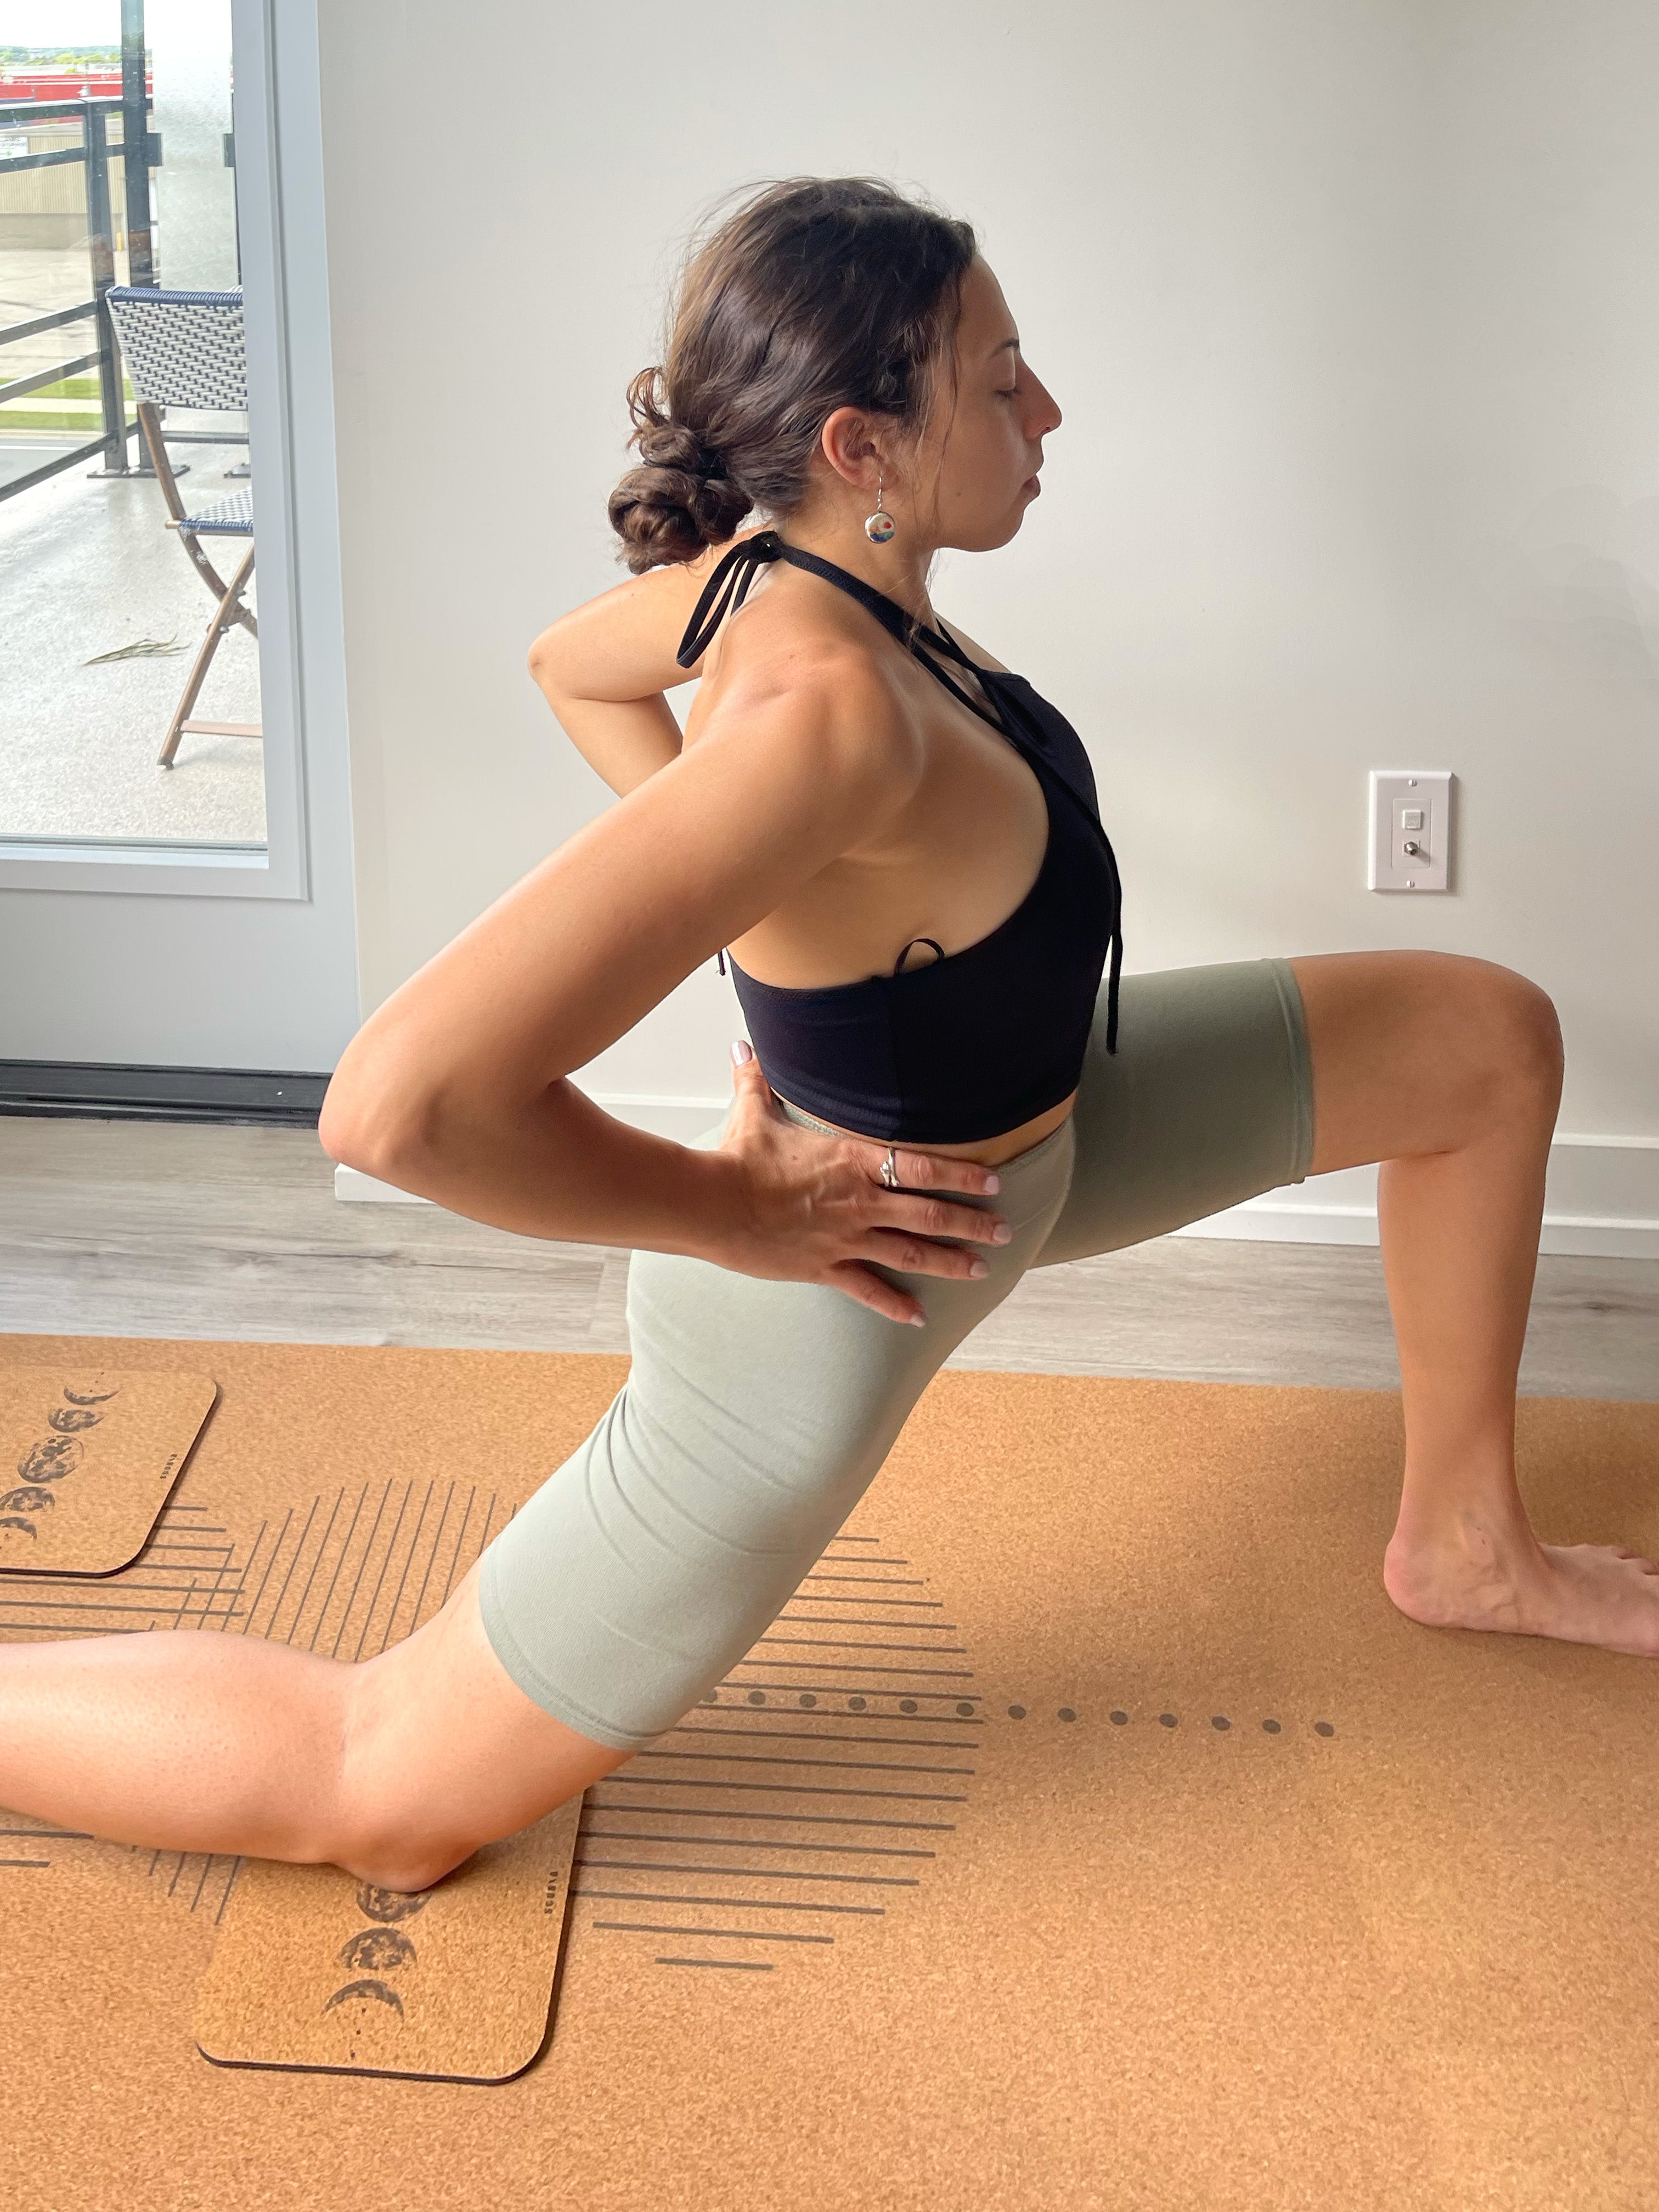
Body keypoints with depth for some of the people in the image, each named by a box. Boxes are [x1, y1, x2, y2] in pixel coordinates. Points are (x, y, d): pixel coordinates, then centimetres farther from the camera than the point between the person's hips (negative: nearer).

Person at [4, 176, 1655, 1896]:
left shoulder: (796, 564, -11)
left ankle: (1461, 1542, 32)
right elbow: (404, 1103, -46)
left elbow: (569, 664, 14)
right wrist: (739, 1213, -28)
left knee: (1489, 1042, 13)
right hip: (841, 1282, -9)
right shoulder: (826, 709, -37)